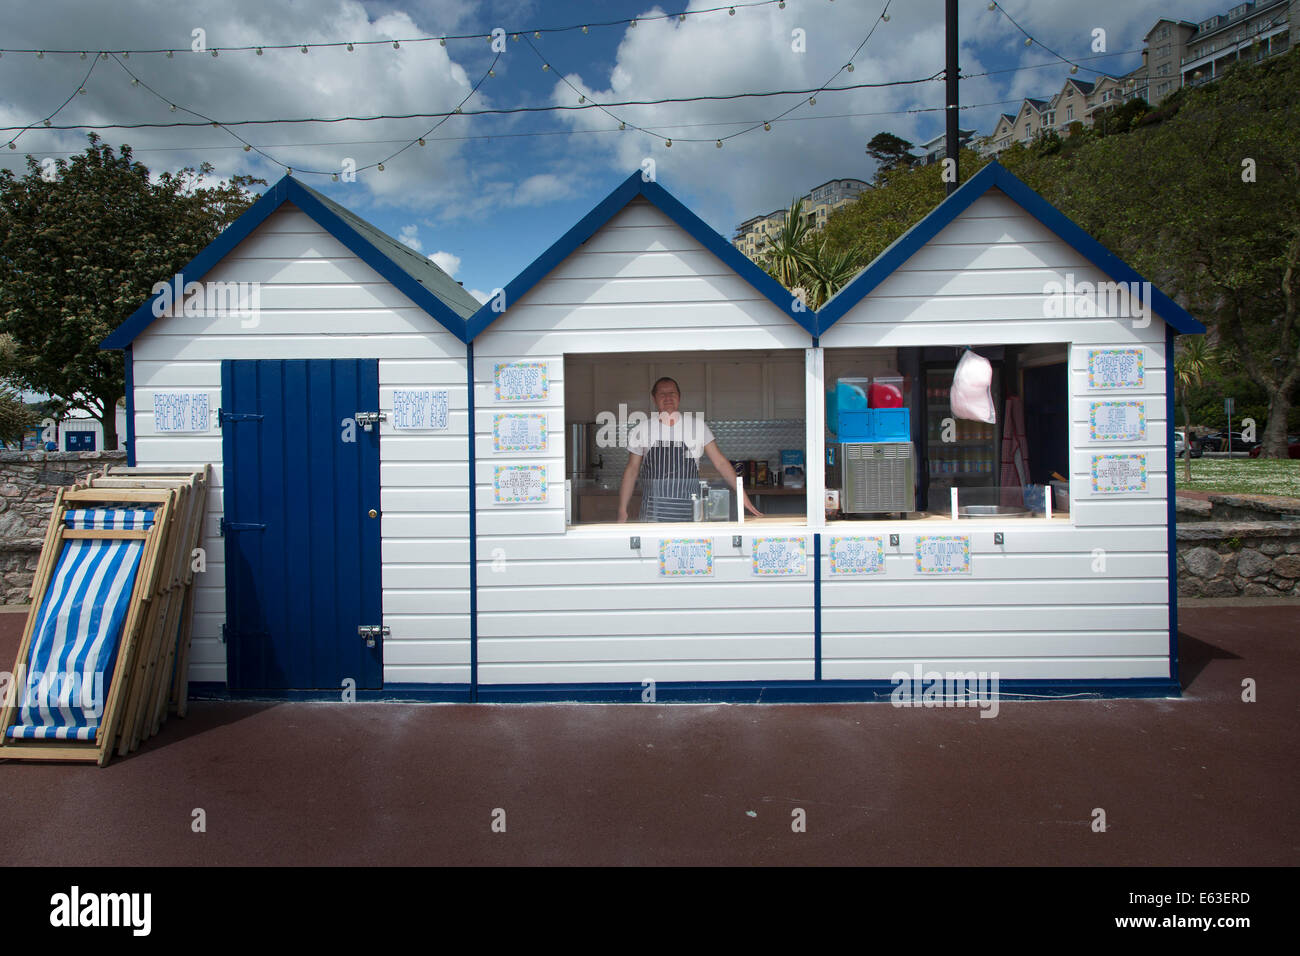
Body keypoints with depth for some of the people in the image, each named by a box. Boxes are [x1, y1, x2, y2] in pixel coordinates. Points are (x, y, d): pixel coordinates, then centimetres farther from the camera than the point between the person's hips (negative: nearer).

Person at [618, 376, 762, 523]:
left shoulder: (697, 425, 5)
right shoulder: (641, 429, 5)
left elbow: (720, 463, 5)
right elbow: (632, 469, 10)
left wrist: (741, 494, -5)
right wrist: (622, 510, 5)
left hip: (689, 510, 0)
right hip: (653, 512, 0)